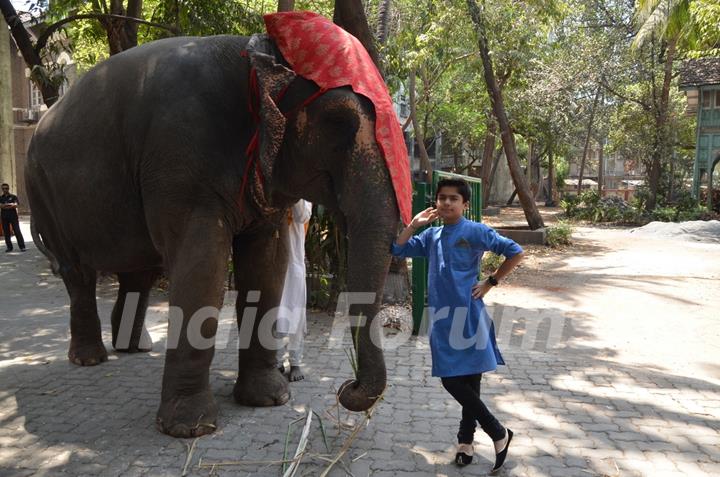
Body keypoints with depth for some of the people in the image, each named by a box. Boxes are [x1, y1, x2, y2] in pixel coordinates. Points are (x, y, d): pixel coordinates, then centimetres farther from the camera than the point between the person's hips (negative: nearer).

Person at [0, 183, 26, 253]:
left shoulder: (13, 196, 6)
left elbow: (15, 205, -8)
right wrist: (10, 205, -18)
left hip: (13, 216, -3)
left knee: (17, 231, -6)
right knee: (6, 233, 4)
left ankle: (22, 247, -6)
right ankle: (9, 247, 11)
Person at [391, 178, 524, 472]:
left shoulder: (475, 232, -6)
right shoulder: (431, 235, 11)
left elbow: (515, 253, -9)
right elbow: (398, 250, 11)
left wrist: (491, 283, -8)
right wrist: (414, 224, 2)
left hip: (468, 315, -5)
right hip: (442, 317, 5)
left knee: (470, 380, 0)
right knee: (451, 380, 6)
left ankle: (499, 434, 19)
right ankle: (467, 439, 24)